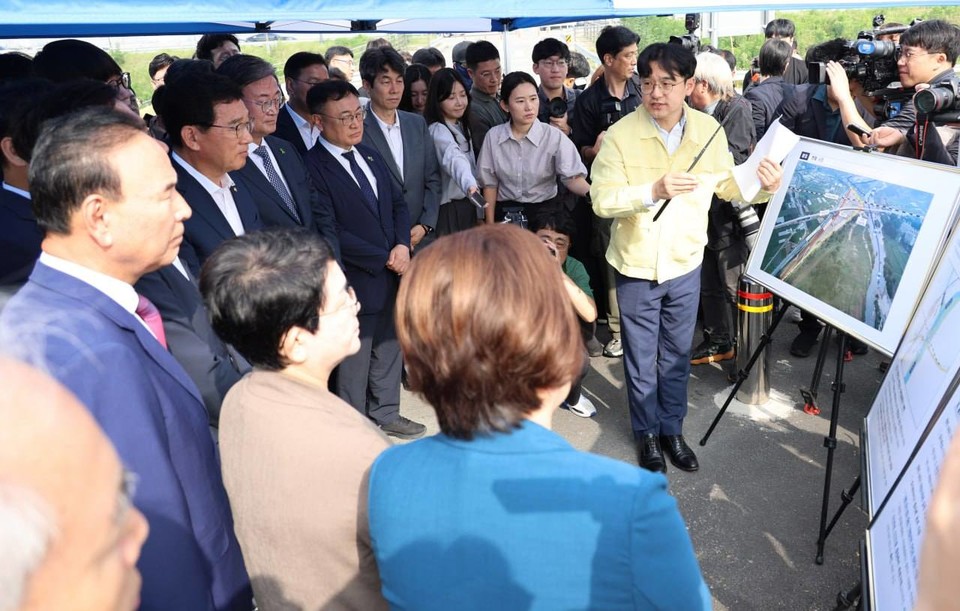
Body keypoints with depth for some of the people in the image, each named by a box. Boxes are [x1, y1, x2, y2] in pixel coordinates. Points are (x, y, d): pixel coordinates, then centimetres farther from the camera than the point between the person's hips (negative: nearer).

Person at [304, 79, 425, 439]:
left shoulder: (369, 156, 10)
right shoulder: (312, 167, -16)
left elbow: (398, 203, 13)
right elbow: (331, 233, -20)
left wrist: (402, 245, -5)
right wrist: (385, 259, -15)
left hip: (392, 274, 7)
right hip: (355, 282, -7)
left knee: (389, 351, 19)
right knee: (354, 361, 9)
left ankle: (386, 414, 38)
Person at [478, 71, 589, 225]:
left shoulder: (554, 136, -12)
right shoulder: (493, 136, -5)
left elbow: (572, 176, -21)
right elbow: (490, 183, 2)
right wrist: (490, 224, 3)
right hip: (506, 212, 2)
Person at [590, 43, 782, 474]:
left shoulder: (708, 131, -6)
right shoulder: (620, 135, -15)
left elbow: (728, 185, 6)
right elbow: (602, 199, -20)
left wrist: (763, 186, -14)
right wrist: (653, 190, -34)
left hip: (685, 263, 3)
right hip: (637, 265, -2)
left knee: (677, 355, 17)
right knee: (641, 357, 12)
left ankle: (672, 429, 37)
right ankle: (647, 433, 34)